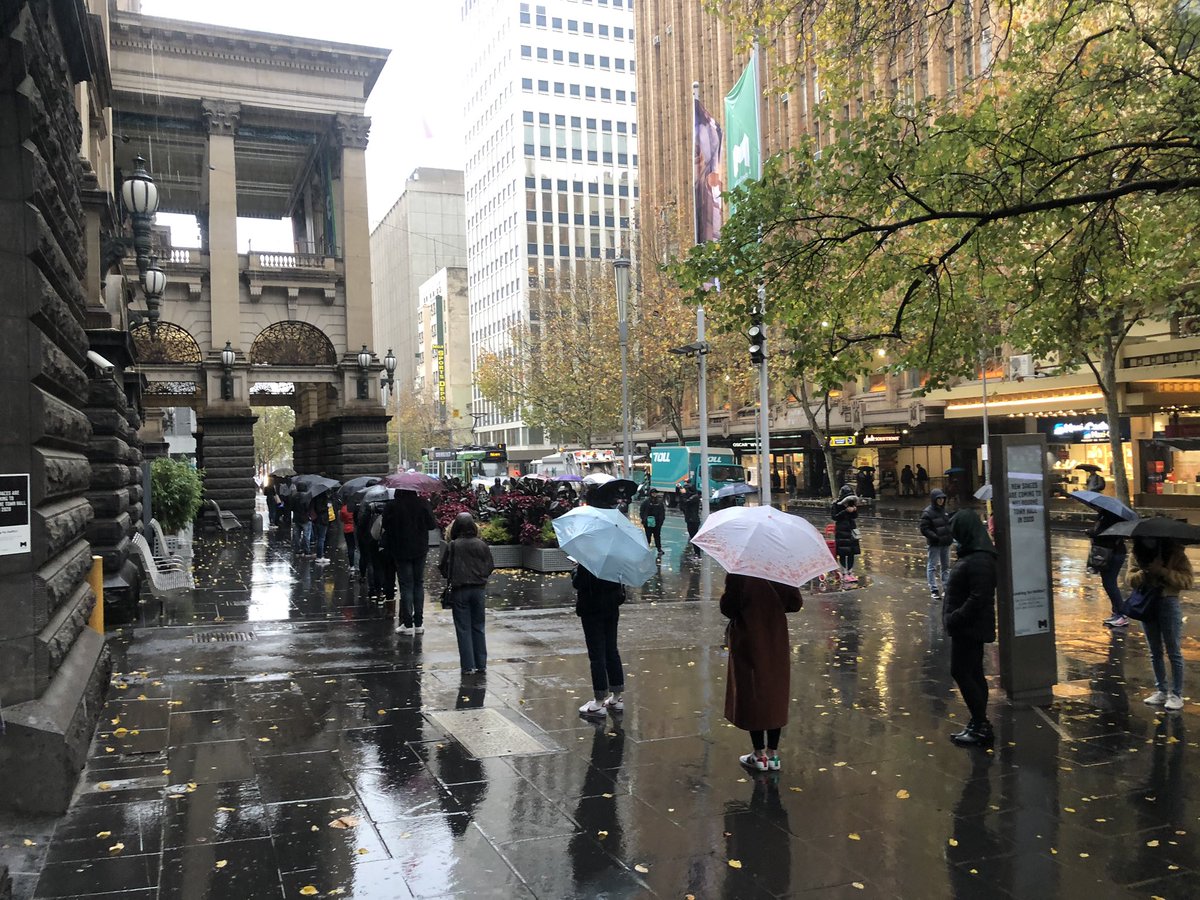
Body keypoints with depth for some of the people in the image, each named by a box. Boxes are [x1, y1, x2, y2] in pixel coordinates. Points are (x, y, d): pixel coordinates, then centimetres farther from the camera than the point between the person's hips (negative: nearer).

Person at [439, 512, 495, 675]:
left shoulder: (451, 546, -11)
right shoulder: (482, 545, -3)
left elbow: (443, 568, -5)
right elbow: (490, 567, 4)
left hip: (459, 590, -3)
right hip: (479, 590, 3)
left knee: (463, 629, 5)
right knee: (478, 627, 13)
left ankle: (468, 666, 5)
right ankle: (481, 664, 15)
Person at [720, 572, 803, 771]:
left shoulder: (737, 575, -19)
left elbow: (727, 607, -17)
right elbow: (795, 603, -3)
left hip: (749, 641, -4)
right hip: (777, 641, 4)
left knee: (751, 696, 8)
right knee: (776, 695, 13)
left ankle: (759, 754, 14)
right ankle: (773, 754, 20)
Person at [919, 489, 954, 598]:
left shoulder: (944, 510, 10)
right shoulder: (928, 512, -12)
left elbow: (949, 524, 23)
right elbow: (924, 529, -16)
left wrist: (951, 536, 8)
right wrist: (936, 538, -22)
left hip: (946, 543, 7)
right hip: (934, 544, -7)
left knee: (946, 566, 14)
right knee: (932, 567, 0)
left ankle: (946, 588, 24)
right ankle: (934, 590, 4)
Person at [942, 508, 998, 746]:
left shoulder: (979, 560, -22)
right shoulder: (972, 555, 10)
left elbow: (978, 598, -26)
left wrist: (955, 619, -21)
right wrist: (954, 619, 11)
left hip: (970, 627, -10)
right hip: (968, 626, 10)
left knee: (961, 672, -5)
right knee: (972, 673, 15)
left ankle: (980, 725, 4)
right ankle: (978, 724, 24)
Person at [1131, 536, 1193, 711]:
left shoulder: (1174, 552, -9)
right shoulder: (1138, 553, 3)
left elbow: (1188, 580, -15)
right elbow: (1131, 579, 0)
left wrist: (1162, 571, -25)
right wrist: (1143, 573, -20)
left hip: (1168, 603, -5)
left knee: (1173, 651, 1)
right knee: (1155, 652, 13)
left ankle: (1177, 695, 7)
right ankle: (1161, 691, 23)